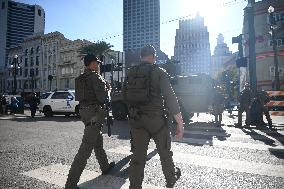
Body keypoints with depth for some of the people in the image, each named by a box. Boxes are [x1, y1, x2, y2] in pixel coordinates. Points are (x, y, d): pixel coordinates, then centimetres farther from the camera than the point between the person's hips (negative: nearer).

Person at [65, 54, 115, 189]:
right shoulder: (95, 77, -13)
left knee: (98, 141, 24)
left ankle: (105, 167, 42)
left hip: (84, 112, 10)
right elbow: (102, 97, -18)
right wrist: (107, 91, 2)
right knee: (85, 149, -7)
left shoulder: (81, 78, 12)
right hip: (95, 113, -10)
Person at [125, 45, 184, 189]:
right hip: (156, 119, -2)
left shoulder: (130, 73, 4)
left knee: (137, 156, 10)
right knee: (164, 152, 19)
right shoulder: (159, 72, -9)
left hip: (135, 120, 3)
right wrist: (180, 123, -12)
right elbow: (170, 98, -14)